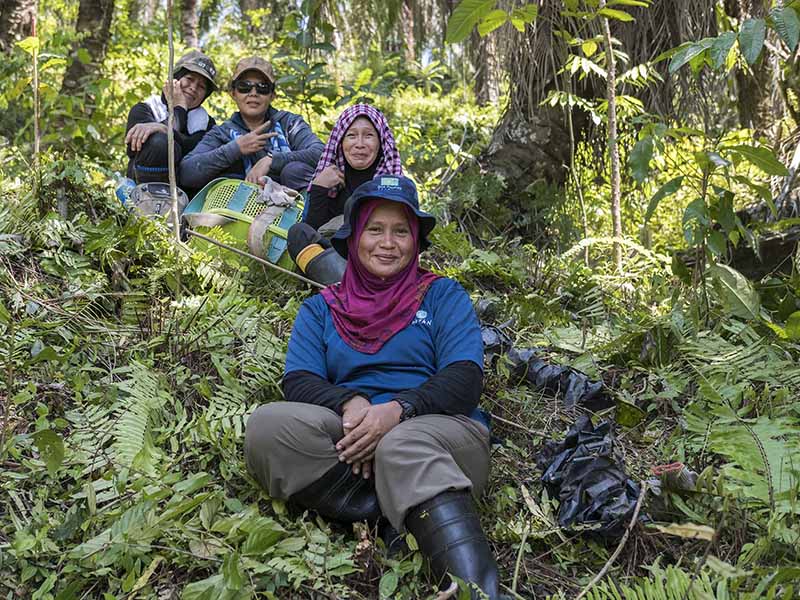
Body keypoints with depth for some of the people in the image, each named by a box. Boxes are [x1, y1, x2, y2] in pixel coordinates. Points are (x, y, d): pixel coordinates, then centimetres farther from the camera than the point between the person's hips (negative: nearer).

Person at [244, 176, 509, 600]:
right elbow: (298, 382, 5)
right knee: (267, 425, -27)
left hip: (439, 431, -2)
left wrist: (398, 409, -21)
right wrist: (350, 404, -18)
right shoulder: (320, 309, 21)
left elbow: (464, 379, -1)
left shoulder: (443, 295, 15)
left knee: (403, 447, -39)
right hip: (346, 440, 3)